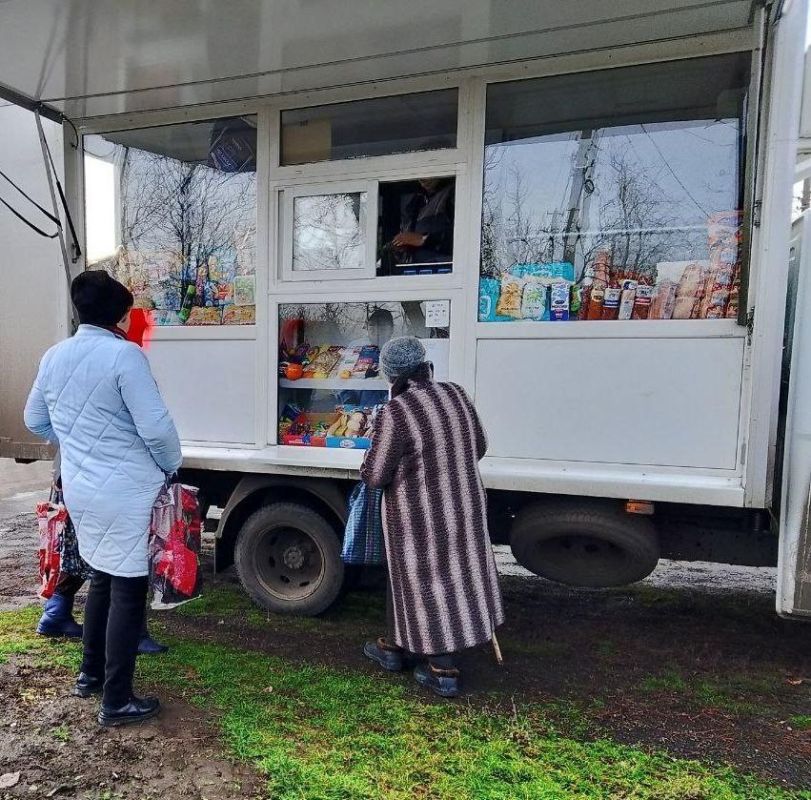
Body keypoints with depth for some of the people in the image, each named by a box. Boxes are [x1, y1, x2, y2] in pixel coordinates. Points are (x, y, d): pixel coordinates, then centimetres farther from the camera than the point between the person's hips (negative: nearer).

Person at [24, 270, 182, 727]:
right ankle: (117, 701, 13)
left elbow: (36, 421, 19)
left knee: (103, 577, 23)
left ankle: (90, 674, 37)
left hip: (79, 488, 8)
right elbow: (156, 427, -20)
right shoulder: (124, 354, -17)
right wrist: (171, 467, -3)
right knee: (128, 590, 3)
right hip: (126, 492, -8)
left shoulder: (54, 357, 8)